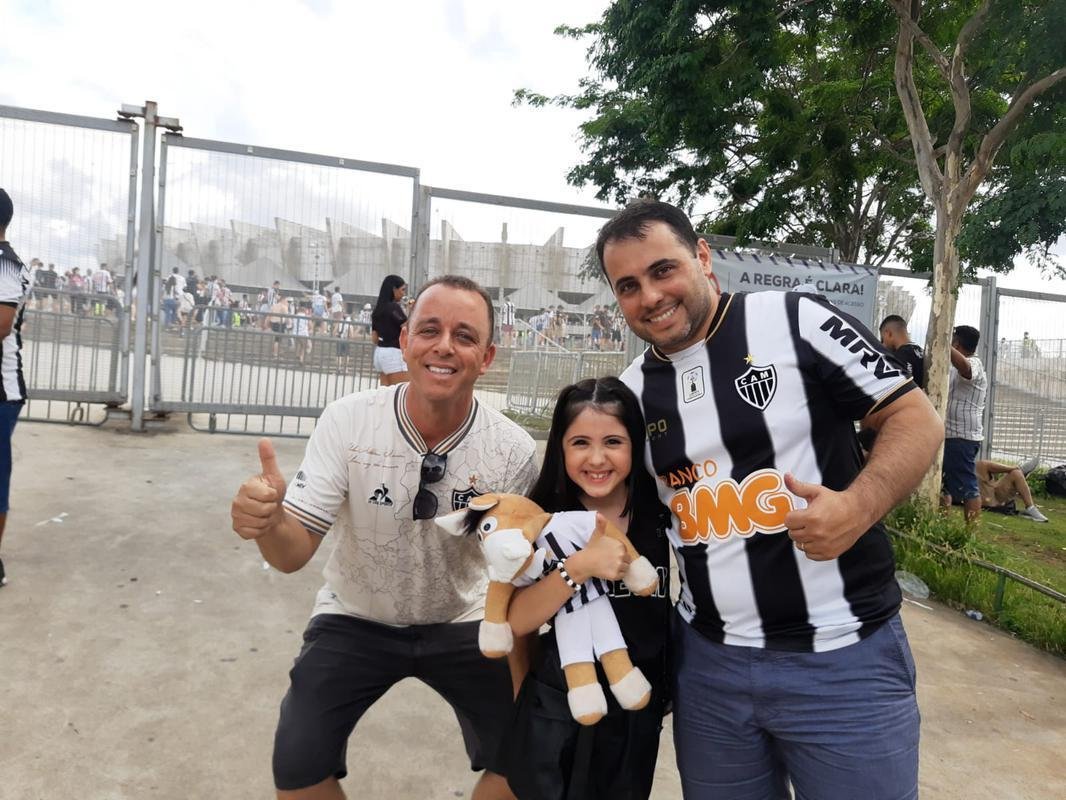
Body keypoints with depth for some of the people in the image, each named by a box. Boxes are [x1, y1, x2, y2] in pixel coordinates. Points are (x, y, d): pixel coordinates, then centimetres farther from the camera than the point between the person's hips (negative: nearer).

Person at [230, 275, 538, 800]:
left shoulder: (514, 450, -20)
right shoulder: (347, 421, -21)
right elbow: (293, 554, -21)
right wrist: (267, 523, -44)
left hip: (462, 624, 1)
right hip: (357, 620, 0)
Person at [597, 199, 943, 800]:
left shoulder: (794, 320, -9)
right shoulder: (631, 392, 4)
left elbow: (917, 419, -6)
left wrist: (858, 505, -23)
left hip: (845, 658, -4)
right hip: (708, 663, 4)